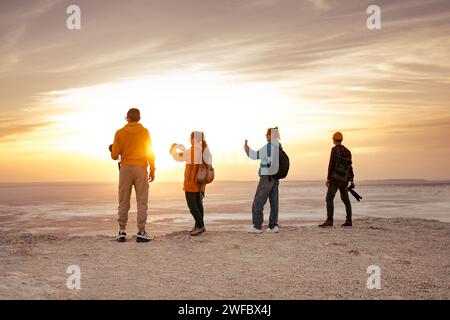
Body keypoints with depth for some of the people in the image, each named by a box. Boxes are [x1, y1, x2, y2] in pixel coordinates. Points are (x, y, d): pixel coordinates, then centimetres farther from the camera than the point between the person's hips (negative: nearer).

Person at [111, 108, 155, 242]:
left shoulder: (120, 133, 2)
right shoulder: (144, 132, 2)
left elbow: (114, 155, 0)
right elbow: (150, 152, 0)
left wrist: (114, 154, 24)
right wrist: (152, 170, 7)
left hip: (125, 168, 1)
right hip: (141, 168, -1)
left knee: (123, 201, 7)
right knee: (142, 201, 1)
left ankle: (122, 231, 4)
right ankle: (141, 232, -4)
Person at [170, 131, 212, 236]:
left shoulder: (191, 151, -15)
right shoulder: (205, 151, 7)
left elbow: (178, 157, -5)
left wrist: (175, 147, 14)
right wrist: (183, 148, 26)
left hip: (191, 183, -8)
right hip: (201, 184, 8)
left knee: (192, 205, -5)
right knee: (198, 204, 13)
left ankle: (200, 225, -11)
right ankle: (198, 226, 17)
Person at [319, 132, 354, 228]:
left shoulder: (335, 149, -9)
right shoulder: (347, 151, 11)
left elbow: (331, 164, -15)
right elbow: (350, 166, 12)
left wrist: (328, 178, -14)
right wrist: (351, 181, 16)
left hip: (335, 179, -7)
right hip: (344, 180, 7)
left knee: (329, 199, -9)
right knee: (346, 200, 14)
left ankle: (329, 221, -21)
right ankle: (348, 221, 14)